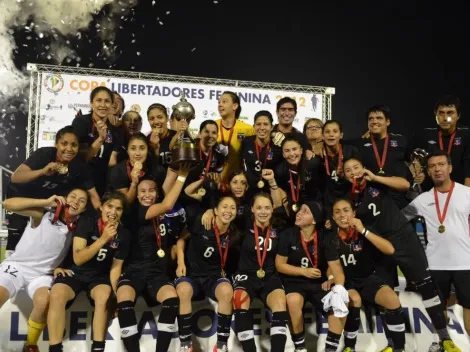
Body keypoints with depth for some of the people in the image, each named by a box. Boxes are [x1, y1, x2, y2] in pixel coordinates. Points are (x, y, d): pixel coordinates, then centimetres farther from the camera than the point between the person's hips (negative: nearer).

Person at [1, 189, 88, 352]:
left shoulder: (77, 228, 3)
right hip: (16, 266, -1)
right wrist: (46, 202, -19)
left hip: (42, 274, 2)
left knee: (43, 302, -30)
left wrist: (58, 267, -3)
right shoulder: (44, 214, -8)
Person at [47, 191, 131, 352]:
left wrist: (115, 293, -18)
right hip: (76, 272, -1)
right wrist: (103, 238, -28)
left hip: (100, 276, 1)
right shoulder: (86, 223, -11)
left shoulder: (123, 235, -4)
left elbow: (116, 266, -2)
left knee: (104, 297, -33)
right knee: (57, 295, -31)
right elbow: (78, 259, -18)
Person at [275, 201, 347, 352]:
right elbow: (279, 265, -3)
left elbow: (337, 269, -7)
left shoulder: (324, 238, -3)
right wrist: (304, 271, -15)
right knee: (294, 300, -35)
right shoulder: (288, 235, -6)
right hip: (294, 281, -2)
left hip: (318, 283, 2)